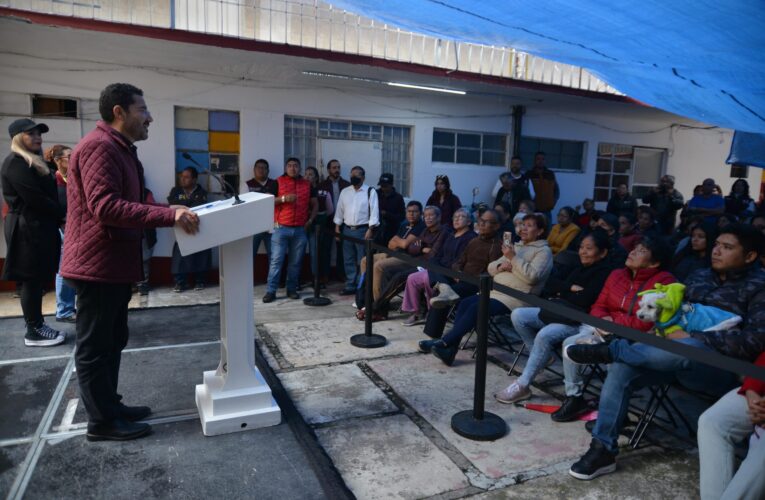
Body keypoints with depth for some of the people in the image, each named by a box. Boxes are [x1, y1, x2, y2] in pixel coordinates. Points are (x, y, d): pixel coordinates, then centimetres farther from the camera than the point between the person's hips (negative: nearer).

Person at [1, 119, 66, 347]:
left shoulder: (34, 162, 20)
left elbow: (46, 193, 15)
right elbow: (35, 198, -20)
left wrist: (58, 216, 1)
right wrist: (62, 214, -9)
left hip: (38, 226, 10)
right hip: (28, 228, -10)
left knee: (37, 279, 11)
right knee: (32, 280, -5)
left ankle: (37, 325, 18)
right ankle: (34, 332, 2)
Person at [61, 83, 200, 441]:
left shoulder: (120, 150, 18)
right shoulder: (99, 147, -17)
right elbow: (106, 207, -28)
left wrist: (169, 210, 9)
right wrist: (169, 217, -31)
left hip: (114, 264, 11)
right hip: (97, 265, -10)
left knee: (112, 341, 18)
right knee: (95, 346, 2)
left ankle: (109, 405, 31)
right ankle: (102, 421, 13)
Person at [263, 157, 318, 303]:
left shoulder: (307, 185, 11)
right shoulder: (277, 182, 2)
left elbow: (315, 204, 18)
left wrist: (310, 220, 5)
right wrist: (283, 198, -17)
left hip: (300, 229, 3)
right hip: (281, 228, -3)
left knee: (296, 262, 7)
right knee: (276, 260, -3)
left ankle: (292, 289, 18)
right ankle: (271, 291, 3)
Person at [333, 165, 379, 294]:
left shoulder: (370, 191, -4)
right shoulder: (344, 192, 10)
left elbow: (374, 211, -9)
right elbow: (339, 210, 12)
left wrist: (370, 230, -15)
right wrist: (337, 227, 6)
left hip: (363, 230, -5)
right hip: (347, 229, 5)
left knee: (363, 261, -1)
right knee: (349, 260, 10)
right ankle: (350, 286, 19)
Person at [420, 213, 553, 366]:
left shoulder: (543, 251, 1)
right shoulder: (516, 246, 22)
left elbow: (532, 276, -17)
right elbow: (490, 267, 18)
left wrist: (513, 258, -18)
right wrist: (500, 266, -4)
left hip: (515, 298, -7)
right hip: (495, 291, 7)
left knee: (475, 308, -25)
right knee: (464, 303, -15)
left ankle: (443, 343, -21)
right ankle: (450, 348, -18)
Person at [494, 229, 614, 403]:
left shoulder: (604, 273, -10)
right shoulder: (581, 267, 16)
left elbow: (584, 301, -21)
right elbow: (550, 284, 12)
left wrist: (562, 293, -5)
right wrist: (570, 289, -8)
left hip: (579, 322, -9)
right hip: (559, 311, 9)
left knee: (544, 335, -34)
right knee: (518, 315, -6)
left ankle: (522, 386, -23)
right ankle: (541, 357, 9)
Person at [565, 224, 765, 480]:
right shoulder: (699, 277, 15)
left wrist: (692, 337, -19)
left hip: (723, 369, -6)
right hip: (678, 355, 6)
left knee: (687, 348, -41)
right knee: (622, 367, -20)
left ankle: (608, 350, -22)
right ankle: (603, 449, -15)